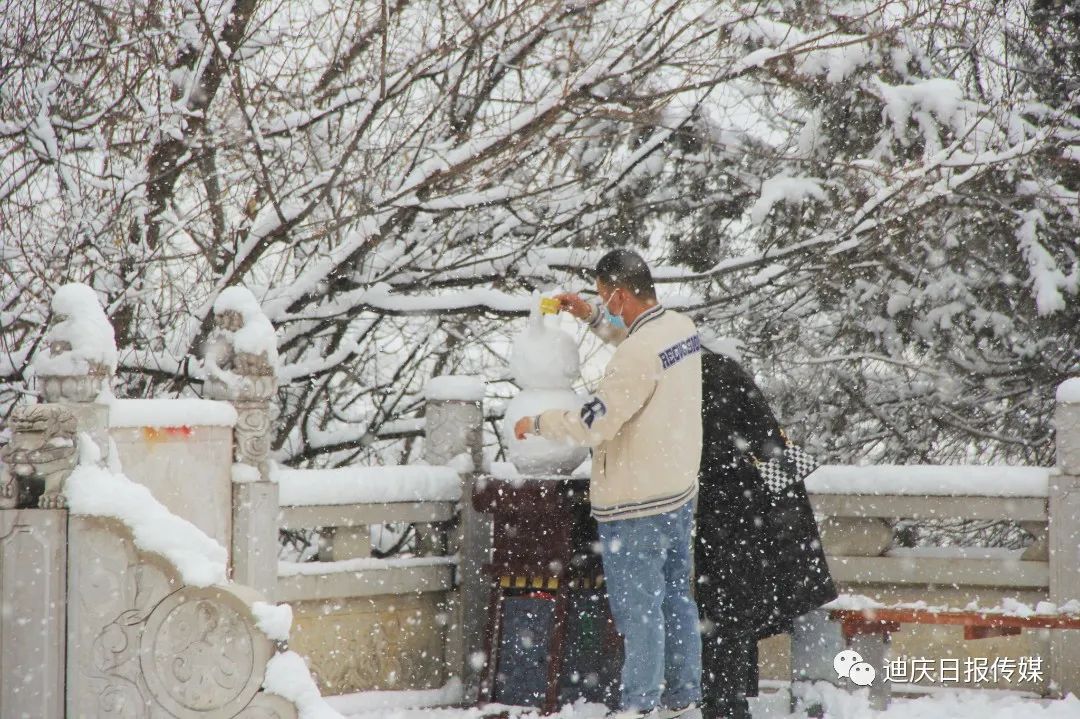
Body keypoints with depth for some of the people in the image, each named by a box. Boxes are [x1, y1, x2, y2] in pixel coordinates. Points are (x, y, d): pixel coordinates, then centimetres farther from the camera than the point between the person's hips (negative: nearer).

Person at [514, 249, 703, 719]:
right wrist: (594, 318, 20)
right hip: (679, 490, 9)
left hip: (636, 504, -9)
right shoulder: (682, 328, 2)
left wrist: (536, 424, -7)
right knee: (676, 599, 16)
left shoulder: (638, 355, -26)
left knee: (638, 609, 1)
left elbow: (592, 425, -22)